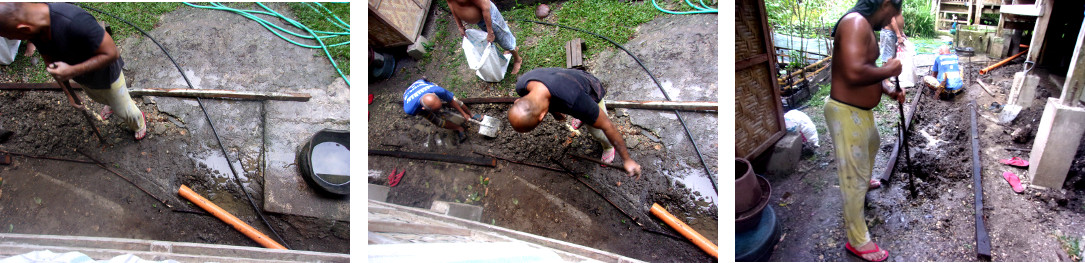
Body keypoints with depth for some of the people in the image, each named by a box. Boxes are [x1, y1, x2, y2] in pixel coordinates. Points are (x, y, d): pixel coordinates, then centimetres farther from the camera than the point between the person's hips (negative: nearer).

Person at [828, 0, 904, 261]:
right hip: (846, 113, -11)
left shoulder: (865, 27, 10)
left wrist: (889, 90, 11)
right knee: (853, 178, -2)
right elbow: (855, 73, -36)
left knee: (872, 144, 38)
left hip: (862, 110, 11)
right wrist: (889, 70, -19)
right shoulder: (856, 22, -24)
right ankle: (857, 240, 9)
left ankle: (864, 181, 67)